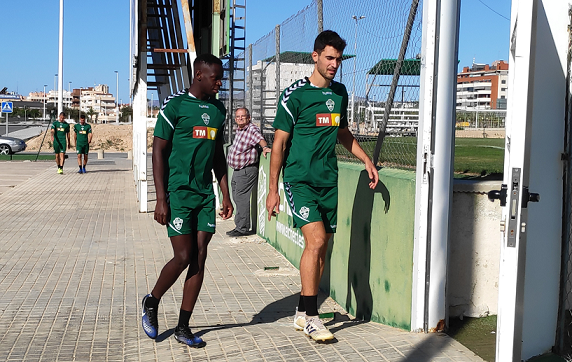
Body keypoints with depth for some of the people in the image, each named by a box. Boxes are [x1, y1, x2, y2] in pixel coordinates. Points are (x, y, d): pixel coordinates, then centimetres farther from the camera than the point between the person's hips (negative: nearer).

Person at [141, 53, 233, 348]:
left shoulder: (218, 110, 13)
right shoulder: (175, 104, -6)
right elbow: (158, 150, -8)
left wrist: (226, 194, 15)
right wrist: (161, 199, -13)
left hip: (205, 194, 6)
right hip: (178, 193, -6)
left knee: (199, 259, 3)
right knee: (183, 256, -7)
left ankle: (183, 327, 12)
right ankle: (152, 302, 21)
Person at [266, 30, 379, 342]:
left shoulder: (339, 93, 12)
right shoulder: (295, 94, -6)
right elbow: (279, 142, -5)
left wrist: (366, 160, 20)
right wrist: (273, 189, -7)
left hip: (328, 181, 6)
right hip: (300, 179, -6)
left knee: (321, 247, 6)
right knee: (316, 240, -18)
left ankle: (303, 312, 18)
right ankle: (310, 315, -8)